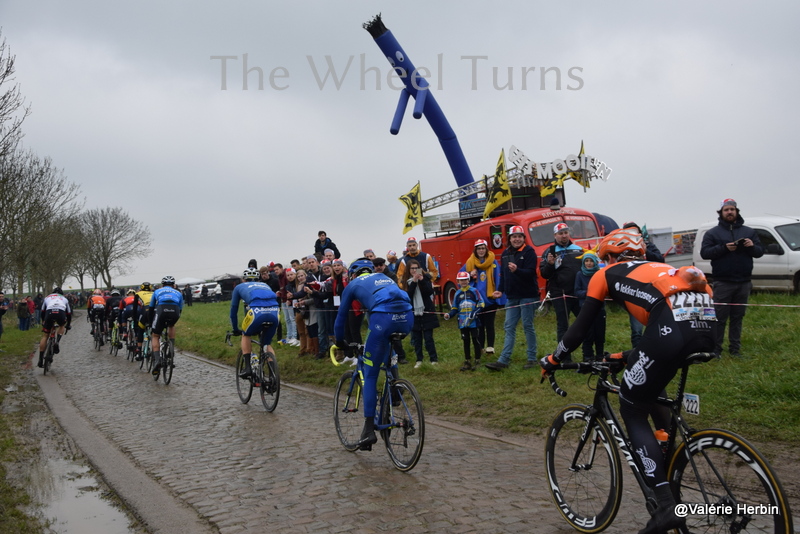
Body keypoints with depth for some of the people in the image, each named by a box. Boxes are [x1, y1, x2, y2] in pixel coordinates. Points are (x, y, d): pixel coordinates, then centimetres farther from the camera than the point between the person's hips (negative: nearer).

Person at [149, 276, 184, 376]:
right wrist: (172, 322, 51)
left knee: (155, 336, 15)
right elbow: (180, 309, 37)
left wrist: (150, 324, 48)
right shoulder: (178, 293, 36)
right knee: (171, 326, 35)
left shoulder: (157, 291, 35)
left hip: (161, 311, -1)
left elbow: (151, 309, 37)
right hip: (174, 312, 1)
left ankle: (157, 360, -4)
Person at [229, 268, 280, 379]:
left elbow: (233, 309, 35)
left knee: (246, 335, 27)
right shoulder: (265, 285, 39)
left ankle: (247, 367, 15)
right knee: (267, 344, 23)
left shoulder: (239, 287, 31)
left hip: (257, 311, -3)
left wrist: (235, 329, 47)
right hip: (274, 312, 3)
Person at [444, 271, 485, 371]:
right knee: (466, 341, 10)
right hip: (462, 322, 4)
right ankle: (467, 362, 17)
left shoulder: (474, 291, -2)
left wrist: (474, 313, -18)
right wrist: (449, 315, -4)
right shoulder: (457, 294, 9)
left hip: (473, 321, -4)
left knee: (475, 340, 1)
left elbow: (481, 304, -5)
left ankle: (477, 361, 9)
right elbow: (455, 308, 13)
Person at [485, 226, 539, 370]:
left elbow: (531, 272, -18)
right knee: (509, 327, 5)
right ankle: (503, 360, 5)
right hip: (512, 296, 6)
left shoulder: (529, 251, -8)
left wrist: (517, 270, -34)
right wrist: (500, 290, 6)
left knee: (528, 326, 0)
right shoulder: (505, 253, 11)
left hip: (527, 296, -6)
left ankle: (532, 359, 11)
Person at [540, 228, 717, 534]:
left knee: (632, 412, 11)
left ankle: (666, 504, 1)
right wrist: (632, 356, 61)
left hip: (672, 329, -7)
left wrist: (553, 360, 37)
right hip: (706, 324, 7)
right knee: (651, 394, 33)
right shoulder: (656, 271, 39)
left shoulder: (606, 274, 24)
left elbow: (581, 327, 23)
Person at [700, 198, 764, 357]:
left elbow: (760, 252, 10)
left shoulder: (749, 232, 13)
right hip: (722, 283, -3)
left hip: (743, 283, 3)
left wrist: (752, 246, -12)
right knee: (720, 317, -4)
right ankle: (716, 349, 2)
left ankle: (735, 348, 15)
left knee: (738, 317, 8)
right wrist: (723, 248, -20)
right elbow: (704, 253, -6)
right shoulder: (712, 233, 4)